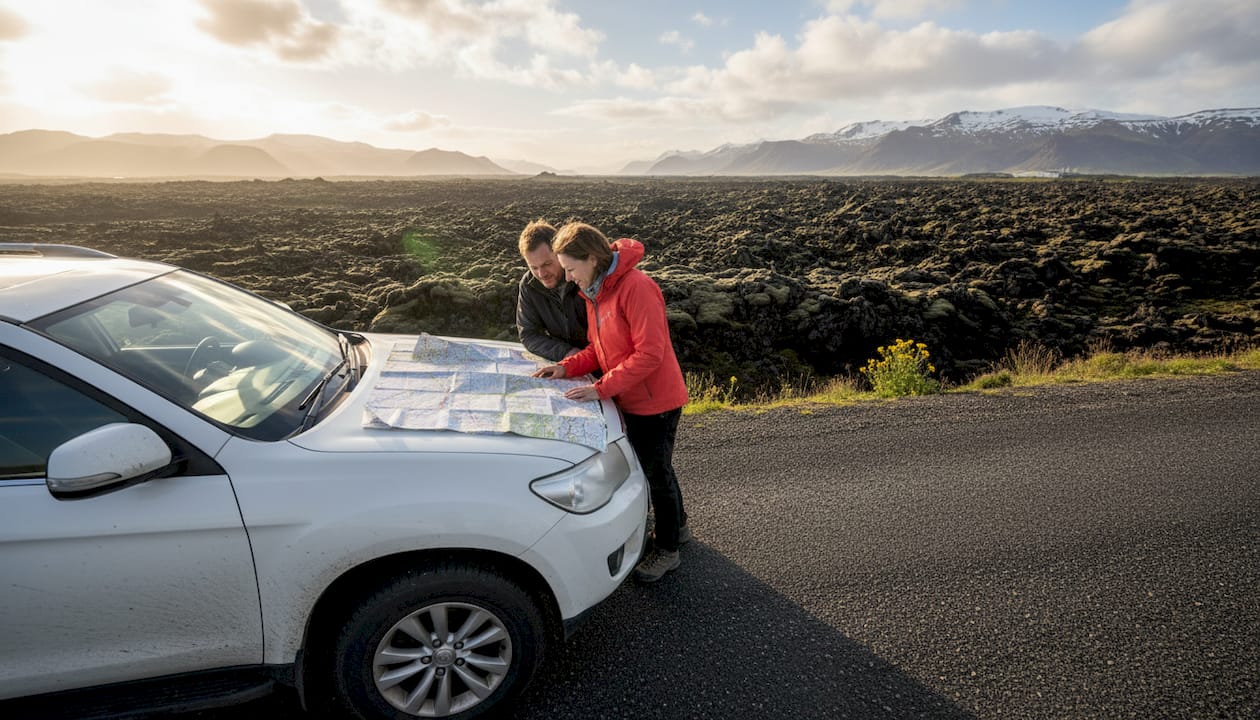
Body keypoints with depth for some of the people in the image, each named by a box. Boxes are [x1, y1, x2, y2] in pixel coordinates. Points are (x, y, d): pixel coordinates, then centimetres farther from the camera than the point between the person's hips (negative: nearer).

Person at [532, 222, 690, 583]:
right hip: (632, 400, 9)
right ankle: (677, 526, 44)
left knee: (657, 472, 5)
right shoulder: (594, 292, 6)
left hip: (655, 400, -9)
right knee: (653, 467, 22)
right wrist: (567, 367, -3)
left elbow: (649, 353, -28)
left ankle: (668, 550, 25)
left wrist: (600, 388, -28)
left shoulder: (636, 287, -24)